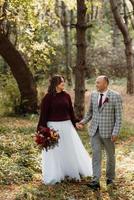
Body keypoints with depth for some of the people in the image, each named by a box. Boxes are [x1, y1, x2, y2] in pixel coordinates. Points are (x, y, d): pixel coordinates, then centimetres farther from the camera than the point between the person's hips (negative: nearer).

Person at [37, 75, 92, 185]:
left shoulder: (66, 96, 4)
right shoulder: (48, 97, -8)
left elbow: (71, 111, 11)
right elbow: (44, 114, -7)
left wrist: (74, 125, 12)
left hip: (67, 126, 4)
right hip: (53, 126, -4)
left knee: (71, 149, 11)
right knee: (54, 152, 6)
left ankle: (73, 172, 28)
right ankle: (55, 176, 20)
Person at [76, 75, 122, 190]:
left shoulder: (115, 96, -10)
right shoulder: (94, 95, 5)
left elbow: (118, 116, -11)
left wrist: (115, 133, -16)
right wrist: (83, 122, 0)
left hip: (108, 131, -3)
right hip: (95, 130, 3)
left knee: (110, 155, 12)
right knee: (96, 154, -5)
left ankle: (110, 178, 31)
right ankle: (96, 182, -6)